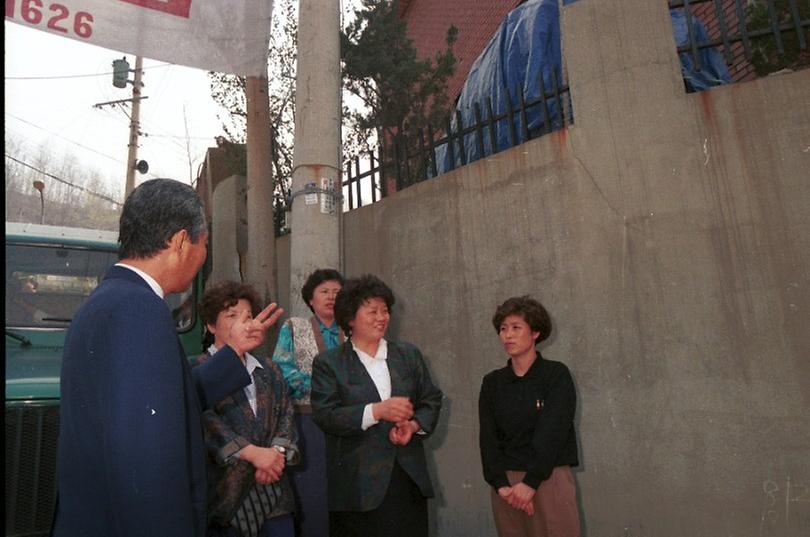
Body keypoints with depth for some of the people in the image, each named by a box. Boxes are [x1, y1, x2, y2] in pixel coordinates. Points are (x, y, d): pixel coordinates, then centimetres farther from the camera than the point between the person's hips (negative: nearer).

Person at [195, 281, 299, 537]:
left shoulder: (269, 370, 14)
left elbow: (285, 415, 7)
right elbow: (205, 420, -16)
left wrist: (277, 452, -11)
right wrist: (253, 452, -21)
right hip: (225, 493, -4)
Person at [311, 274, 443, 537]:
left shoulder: (409, 354, 10)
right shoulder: (328, 362, -1)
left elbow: (432, 400, 11)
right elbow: (325, 415, -11)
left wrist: (413, 425, -9)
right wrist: (376, 411, -22)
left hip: (410, 479, 3)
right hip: (358, 487, -3)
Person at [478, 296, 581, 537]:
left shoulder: (556, 374, -4)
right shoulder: (492, 382, 6)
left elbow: (552, 433, -11)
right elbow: (488, 437, 0)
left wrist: (530, 482, -16)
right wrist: (500, 484, -12)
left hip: (549, 479, -3)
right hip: (505, 481, 3)